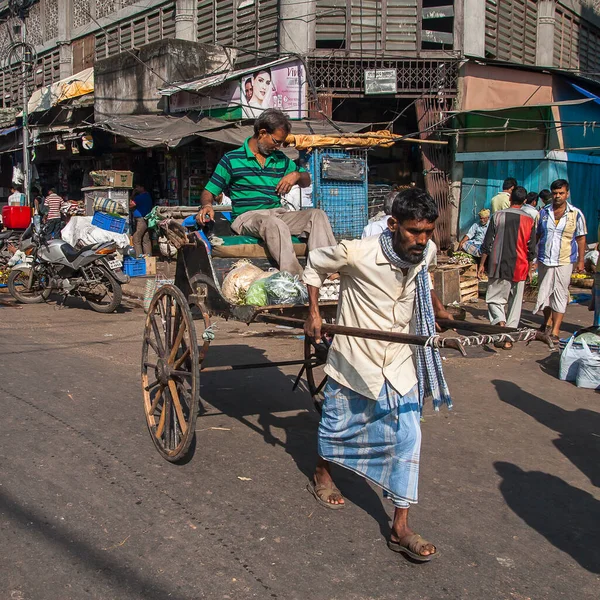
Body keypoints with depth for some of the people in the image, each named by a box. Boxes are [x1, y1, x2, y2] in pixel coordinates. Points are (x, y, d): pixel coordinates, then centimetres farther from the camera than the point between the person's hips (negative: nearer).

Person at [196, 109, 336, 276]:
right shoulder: (231, 159, 5)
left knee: (317, 214, -18)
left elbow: (306, 182, 31)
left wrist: (296, 175, 7)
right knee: (275, 224, -39)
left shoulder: (280, 159, 20)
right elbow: (209, 192, 3)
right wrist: (207, 205, -21)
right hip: (247, 217, -6)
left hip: (278, 214, 6)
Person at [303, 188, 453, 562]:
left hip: (400, 363, 4)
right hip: (354, 358, -3)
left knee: (407, 439, -1)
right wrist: (314, 313, -7)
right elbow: (315, 264, -5)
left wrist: (440, 310, 25)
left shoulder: (426, 252, -9)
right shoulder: (358, 253, -25)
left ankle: (401, 528, 7)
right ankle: (322, 476, 49)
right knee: (338, 425, 17)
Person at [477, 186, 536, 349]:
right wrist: (529, 268, 16)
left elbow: (487, 244, -3)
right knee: (515, 303, 9)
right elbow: (531, 249, 4)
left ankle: (500, 323, -20)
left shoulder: (498, 216, -4)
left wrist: (482, 264, 6)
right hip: (519, 269, 1)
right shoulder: (529, 220, 0)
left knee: (494, 299, 7)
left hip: (499, 267, -1)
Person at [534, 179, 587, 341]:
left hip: (565, 262, -3)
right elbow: (535, 235, 10)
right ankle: (547, 322, 34)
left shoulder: (576, 214, -2)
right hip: (544, 260, 3)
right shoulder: (543, 212, 5)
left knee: (560, 294, -3)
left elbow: (581, 238, 2)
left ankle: (555, 330, 0)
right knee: (544, 292, 12)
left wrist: (580, 261, 0)